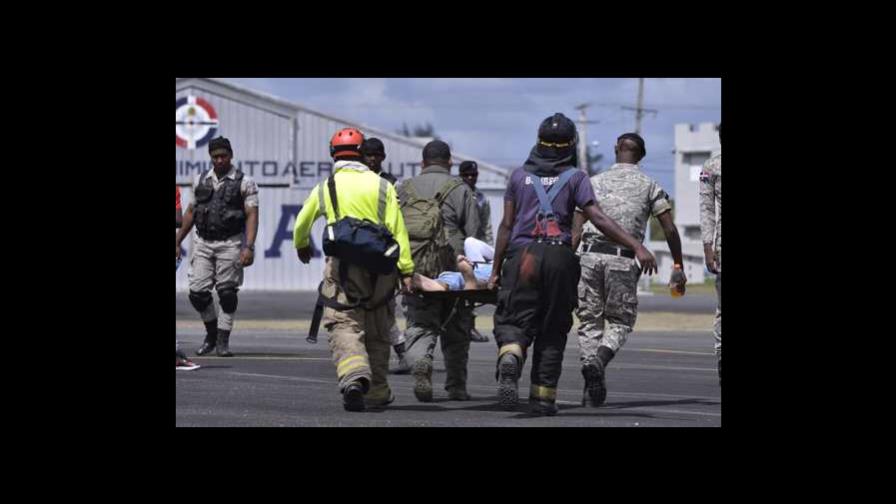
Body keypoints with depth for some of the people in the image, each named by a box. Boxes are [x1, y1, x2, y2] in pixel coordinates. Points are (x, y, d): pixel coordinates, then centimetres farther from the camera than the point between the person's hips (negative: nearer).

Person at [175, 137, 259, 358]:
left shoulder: (244, 182, -2)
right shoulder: (200, 180, 11)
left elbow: (252, 216, -8)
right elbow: (191, 212, 19)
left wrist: (249, 247, -19)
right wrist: (178, 241, 17)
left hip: (230, 243, -3)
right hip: (203, 242, 3)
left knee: (227, 293, -3)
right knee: (198, 293, -3)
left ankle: (222, 341, 7)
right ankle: (211, 333, 19)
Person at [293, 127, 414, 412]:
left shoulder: (325, 188, 10)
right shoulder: (382, 186, 8)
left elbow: (301, 224, 22)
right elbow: (397, 230, 0)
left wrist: (302, 246, 44)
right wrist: (406, 270, -1)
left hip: (342, 266, -1)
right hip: (379, 269, 1)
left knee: (345, 326, -7)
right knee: (377, 331, 14)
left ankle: (354, 377, -33)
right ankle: (377, 393, 21)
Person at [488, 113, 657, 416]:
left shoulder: (519, 175, 11)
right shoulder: (575, 177, 5)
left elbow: (506, 226, 9)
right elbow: (598, 219, -7)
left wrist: (496, 270, 13)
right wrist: (636, 246, -10)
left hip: (522, 256, 1)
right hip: (560, 257, -1)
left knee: (513, 322, -1)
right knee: (552, 330, 9)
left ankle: (510, 359, -34)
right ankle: (544, 396, 7)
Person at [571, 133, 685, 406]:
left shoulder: (594, 182, 14)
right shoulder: (649, 185, 10)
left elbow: (576, 232, 6)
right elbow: (669, 229, 3)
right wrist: (678, 267, 9)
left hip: (590, 257, 1)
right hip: (623, 260, -1)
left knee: (589, 321, 8)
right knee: (620, 320, 8)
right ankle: (602, 356, -21)